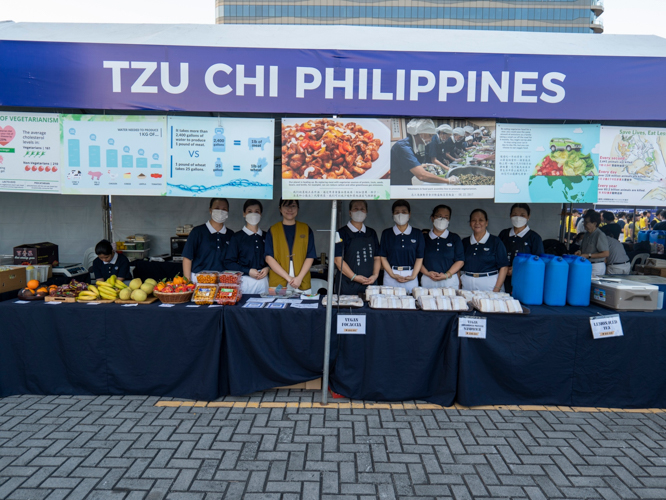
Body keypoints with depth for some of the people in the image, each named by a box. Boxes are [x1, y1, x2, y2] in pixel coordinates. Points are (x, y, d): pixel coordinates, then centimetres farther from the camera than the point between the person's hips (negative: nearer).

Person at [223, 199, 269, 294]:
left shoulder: (266, 237, 13)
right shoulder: (237, 237, 3)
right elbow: (228, 263, -2)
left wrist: (267, 268, -3)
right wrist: (248, 271, -11)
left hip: (263, 280, 3)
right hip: (245, 281, -3)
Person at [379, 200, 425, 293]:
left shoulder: (417, 234, 8)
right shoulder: (386, 233, 7)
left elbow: (419, 258, 5)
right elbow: (383, 257, 3)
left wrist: (413, 276, -7)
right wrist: (392, 275, -8)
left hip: (411, 276, 0)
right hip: (390, 276, 0)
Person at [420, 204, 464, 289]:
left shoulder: (455, 238, 10)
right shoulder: (424, 238, 8)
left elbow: (460, 260, 3)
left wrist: (447, 275, -10)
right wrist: (427, 273, -11)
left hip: (449, 281, 0)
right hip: (427, 281, 0)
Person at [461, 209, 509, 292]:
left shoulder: (496, 241, 3)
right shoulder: (464, 242, 11)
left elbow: (504, 267, -3)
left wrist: (496, 290, -11)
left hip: (489, 285, -2)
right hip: (467, 285, 3)